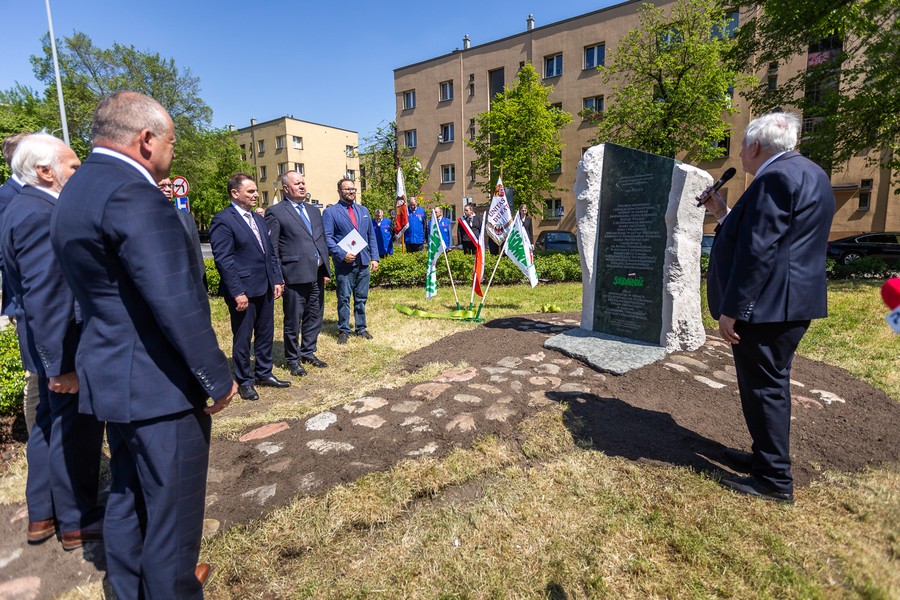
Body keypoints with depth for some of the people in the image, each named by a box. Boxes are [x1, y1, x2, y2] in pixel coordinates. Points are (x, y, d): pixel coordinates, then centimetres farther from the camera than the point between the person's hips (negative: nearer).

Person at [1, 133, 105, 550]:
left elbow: (51, 281, 11)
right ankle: (77, 522, 21)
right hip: (65, 342, -11)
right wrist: (61, 364, -25)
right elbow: (44, 297, -26)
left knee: (50, 422, 20)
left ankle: (42, 515, 36)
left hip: (50, 342, 11)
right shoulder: (39, 213, -21)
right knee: (75, 428, 3)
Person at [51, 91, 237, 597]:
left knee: (128, 498, 25)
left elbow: (108, 295, 13)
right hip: (159, 384, -10)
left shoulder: (77, 190, 10)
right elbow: (177, 304, -25)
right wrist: (219, 379, -16)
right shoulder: (131, 194, -21)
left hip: (113, 378, 10)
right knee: (172, 511, 8)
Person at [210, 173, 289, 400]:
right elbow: (223, 260, -15)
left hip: (265, 288, 8)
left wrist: (277, 279, 9)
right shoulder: (223, 220, -11)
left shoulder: (258, 218, 14)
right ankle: (244, 381, 23)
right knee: (242, 338, 7)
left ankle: (264, 373, 32)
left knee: (265, 334, 16)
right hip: (243, 291, -7)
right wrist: (237, 292, -18)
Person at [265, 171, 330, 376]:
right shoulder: (275, 212, -4)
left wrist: (325, 270, 14)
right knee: (293, 321, 5)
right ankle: (292, 359, 21)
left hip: (317, 275, 6)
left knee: (314, 318, 14)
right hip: (295, 276, -6)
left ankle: (308, 352, 31)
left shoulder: (314, 211, 16)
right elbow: (272, 248, -7)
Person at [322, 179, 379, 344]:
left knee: (361, 298, 12)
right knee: (344, 298, 4)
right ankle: (343, 330, 15)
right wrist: (342, 254, -19)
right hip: (344, 263, -4)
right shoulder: (330, 212, -2)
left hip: (363, 262, 5)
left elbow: (371, 235, 14)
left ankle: (361, 328, 23)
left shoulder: (363, 210, 15)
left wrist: (374, 257, 6)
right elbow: (327, 237, -8)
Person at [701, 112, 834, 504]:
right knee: (770, 383, 19)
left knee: (763, 386, -1)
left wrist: (731, 309, -22)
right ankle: (768, 457, 33)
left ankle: (774, 480, 11)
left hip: (767, 305, -11)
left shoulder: (776, 176, -16)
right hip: (790, 301, 11)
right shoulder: (807, 173, 17)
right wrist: (725, 215, 17)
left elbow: (758, 251, -23)